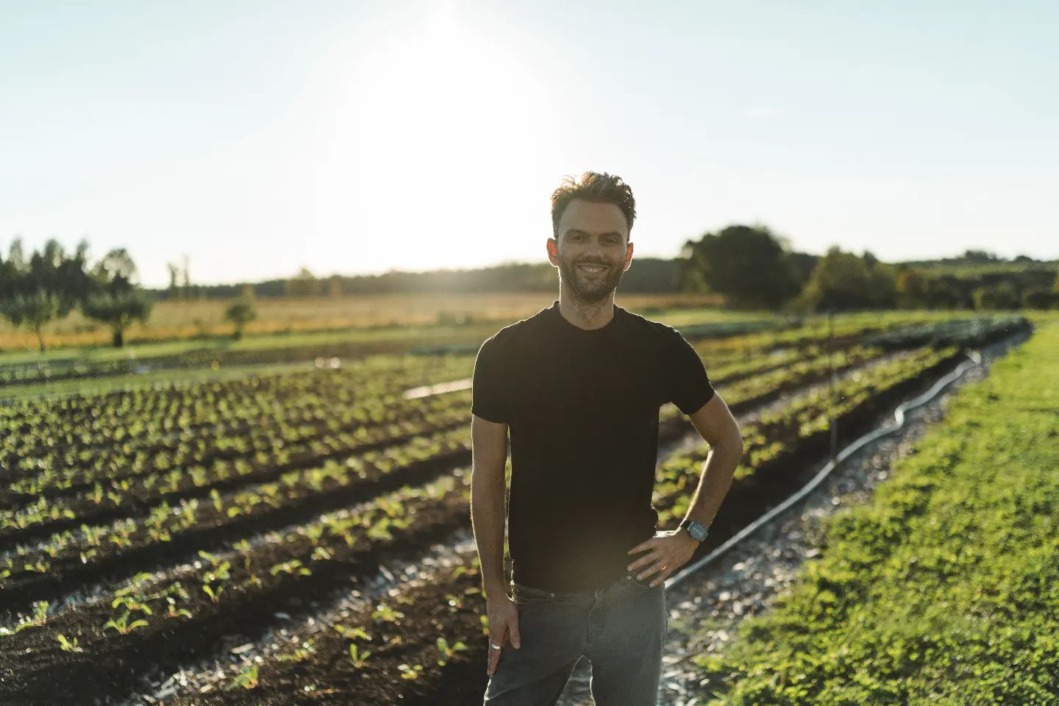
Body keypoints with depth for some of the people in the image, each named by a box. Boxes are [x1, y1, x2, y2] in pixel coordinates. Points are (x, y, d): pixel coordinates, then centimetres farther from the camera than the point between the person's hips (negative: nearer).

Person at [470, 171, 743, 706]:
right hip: (539, 600, -1)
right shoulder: (506, 354, -7)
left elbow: (727, 440, 11)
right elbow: (487, 480, -1)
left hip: (633, 595, 1)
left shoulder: (660, 351, -4)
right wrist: (495, 594, -3)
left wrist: (692, 533, 2)